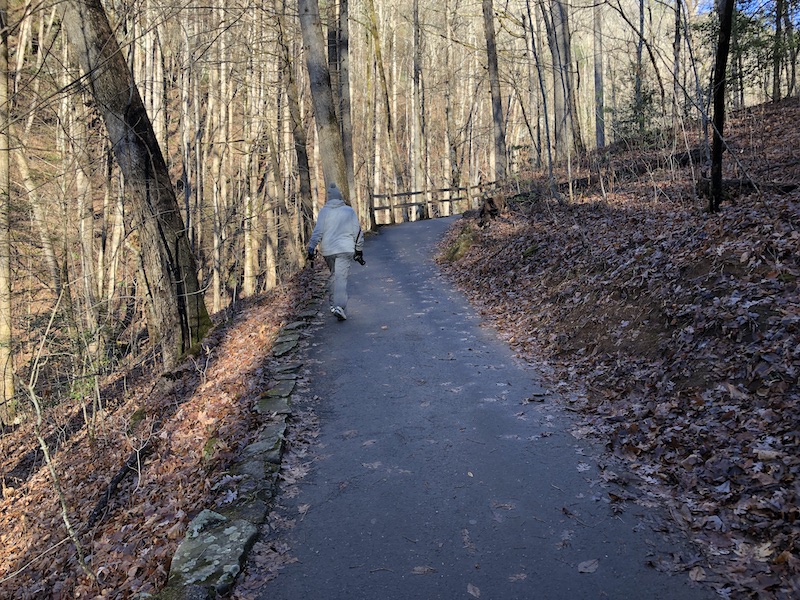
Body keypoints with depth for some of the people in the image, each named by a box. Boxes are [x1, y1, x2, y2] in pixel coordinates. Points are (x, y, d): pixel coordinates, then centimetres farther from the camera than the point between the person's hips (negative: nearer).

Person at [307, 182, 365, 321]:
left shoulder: (324, 212, 2)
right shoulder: (349, 211, 4)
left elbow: (318, 231, -6)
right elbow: (357, 232, 9)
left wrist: (311, 248, -8)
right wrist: (359, 250, 18)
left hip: (327, 250, 2)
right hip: (345, 249, -2)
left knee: (333, 275, 21)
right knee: (341, 277, -8)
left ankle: (334, 304, 24)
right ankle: (339, 306, -25)